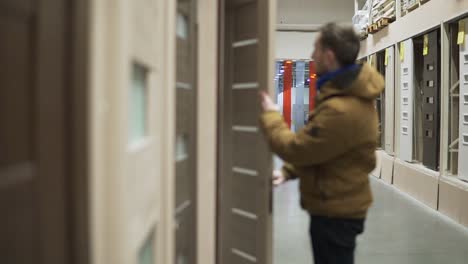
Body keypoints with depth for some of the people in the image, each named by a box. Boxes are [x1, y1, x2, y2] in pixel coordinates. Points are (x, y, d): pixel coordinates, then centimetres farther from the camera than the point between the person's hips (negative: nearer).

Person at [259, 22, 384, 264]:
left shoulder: (341, 110, -32)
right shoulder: (350, 93, 4)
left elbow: (297, 148, -22)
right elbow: (315, 146, 13)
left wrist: (270, 116, -8)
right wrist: (288, 171, 5)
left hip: (335, 212, -10)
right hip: (338, 204, 10)